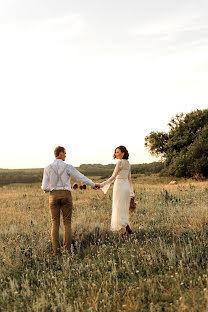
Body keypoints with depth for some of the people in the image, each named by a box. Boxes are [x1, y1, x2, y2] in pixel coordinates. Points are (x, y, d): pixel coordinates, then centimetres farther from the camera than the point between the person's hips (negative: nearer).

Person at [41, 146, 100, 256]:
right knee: (67, 223, 6)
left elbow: (45, 187, -4)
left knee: (55, 223, 5)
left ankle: (56, 250, -2)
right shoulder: (68, 167, -5)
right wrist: (93, 184, 17)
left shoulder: (48, 168, -1)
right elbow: (81, 178, 2)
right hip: (66, 195, -1)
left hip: (54, 196, 1)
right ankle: (67, 249, 0)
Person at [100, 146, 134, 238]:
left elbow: (113, 177, -18)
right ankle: (127, 228, 19)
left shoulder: (120, 162, -12)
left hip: (120, 186, -8)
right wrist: (132, 192, 25)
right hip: (126, 187, 8)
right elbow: (129, 178, 19)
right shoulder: (128, 163, 13)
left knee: (119, 210, -3)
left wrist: (102, 185, -20)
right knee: (124, 210, 17)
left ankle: (123, 232, -4)